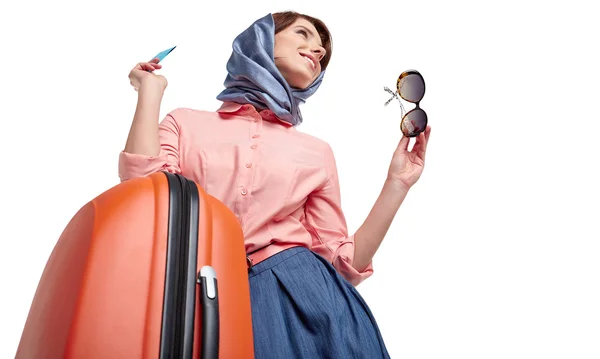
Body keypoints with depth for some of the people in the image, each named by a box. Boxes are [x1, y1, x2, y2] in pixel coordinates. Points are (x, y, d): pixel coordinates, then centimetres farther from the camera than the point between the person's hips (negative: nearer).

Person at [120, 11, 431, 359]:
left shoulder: (317, 152, 12)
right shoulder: (185, 123, 9)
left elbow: (344, 265, 9)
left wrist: (396, 184, 2)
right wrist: (150, 91, -1)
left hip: (306, 297, 2)